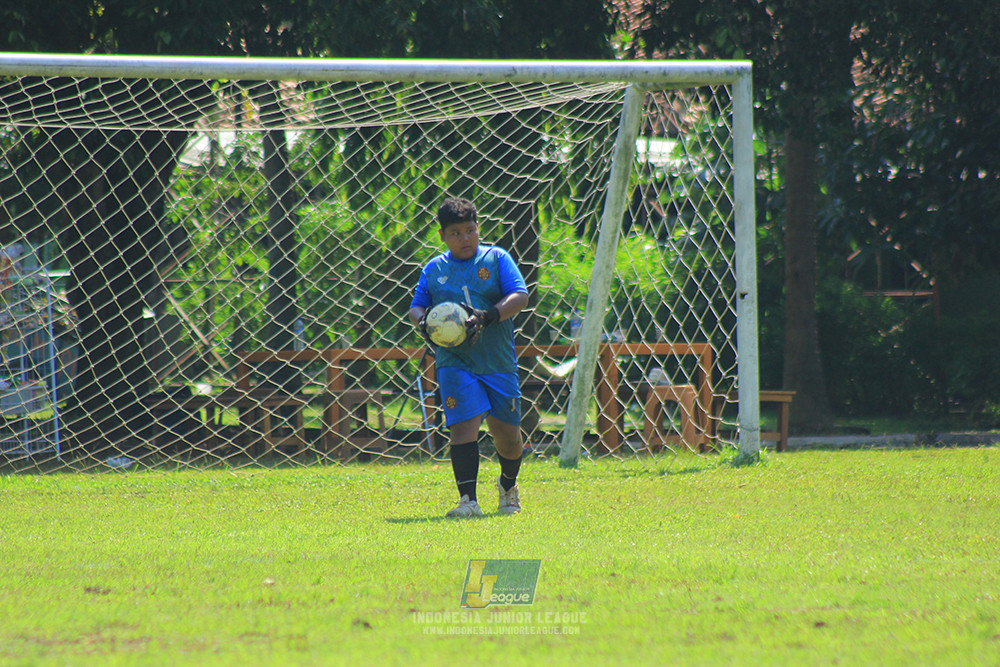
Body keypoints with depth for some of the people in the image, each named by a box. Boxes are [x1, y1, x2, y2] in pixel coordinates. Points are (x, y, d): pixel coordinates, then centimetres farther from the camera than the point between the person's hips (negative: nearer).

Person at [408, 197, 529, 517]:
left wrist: (488, 317, -21)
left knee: (506, 431, 7)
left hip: (498, 359, 0)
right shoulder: (434, 269, 10)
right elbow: (416, 306, 11)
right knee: (464, 424, -17)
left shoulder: (496, 258, 4)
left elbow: (520, 296, -6)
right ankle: (468, 500, -19)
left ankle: (508, 485, 37)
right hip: (455, 361, 0)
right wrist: (422, 322, -13)